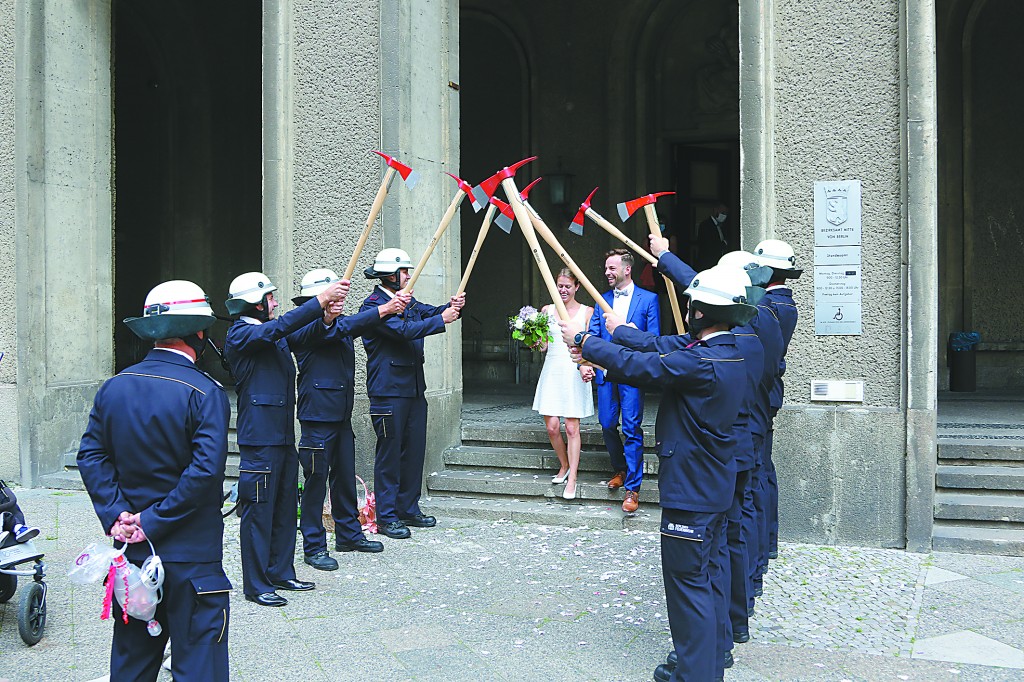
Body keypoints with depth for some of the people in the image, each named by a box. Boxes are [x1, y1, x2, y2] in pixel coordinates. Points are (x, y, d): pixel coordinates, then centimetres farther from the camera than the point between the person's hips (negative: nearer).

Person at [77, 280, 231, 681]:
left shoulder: (114, 387, 2)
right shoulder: (205, 392, -15)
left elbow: (91, 455, 1)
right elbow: (205, 470, -22)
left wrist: (115, 514, -4)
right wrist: (154, 522, -14)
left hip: (131, 552, 6)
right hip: (190, 554, -6)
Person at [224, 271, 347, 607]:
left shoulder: (273, 333, 17)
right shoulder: (240, 334, -10)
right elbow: (280, 326, -24)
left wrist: (325, 317, -5)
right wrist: (321, 300, -26)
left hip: (284, 436, 9)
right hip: (259, 438, -9)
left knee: (286, 507, 14)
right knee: (259, 510, -3)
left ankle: (280, 573, 26)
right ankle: (256, 585, 6)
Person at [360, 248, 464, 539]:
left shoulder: (407, 301, 17)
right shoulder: (374, 305, -12)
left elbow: (429, 312, 15)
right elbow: (404, 330, -23)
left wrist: (451, 307, -7)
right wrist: (442, 320, -18)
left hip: (414, 389, 9)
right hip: (388, 392, -9)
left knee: (414, 450, 12)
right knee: (389, 454, -2)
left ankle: (408, 509, 23)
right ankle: (387, 517, 5)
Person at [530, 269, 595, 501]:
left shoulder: (587, 312, 3)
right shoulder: (547, 310, 11)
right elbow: (543, 345, 13)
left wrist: (586, 366, -18)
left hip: (574, 372, -3)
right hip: (552, 370, 3)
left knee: (571, 427, -4)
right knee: (552, 426, 0)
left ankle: (572, 479, 2)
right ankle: (564, 466, 24)